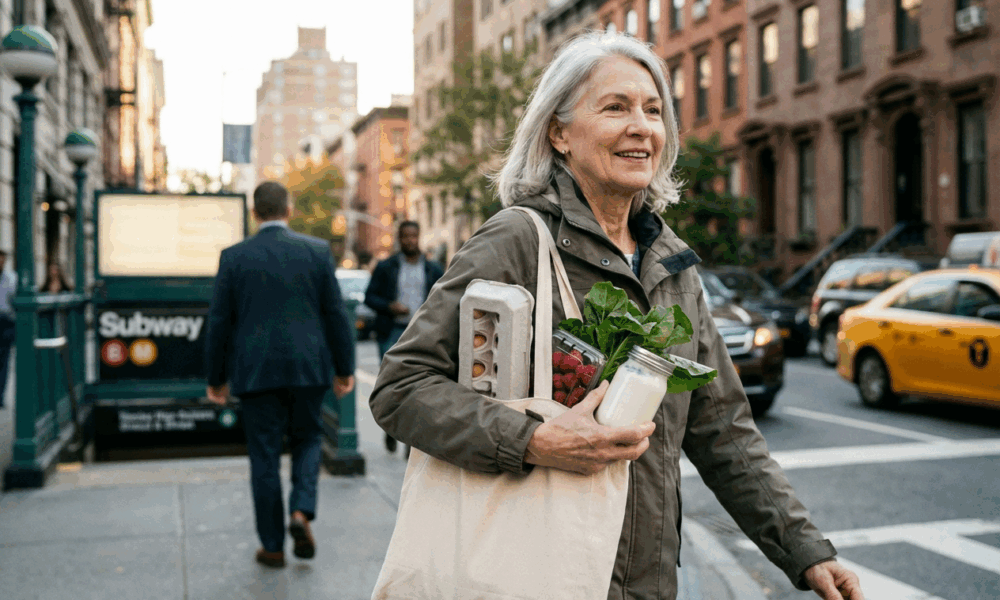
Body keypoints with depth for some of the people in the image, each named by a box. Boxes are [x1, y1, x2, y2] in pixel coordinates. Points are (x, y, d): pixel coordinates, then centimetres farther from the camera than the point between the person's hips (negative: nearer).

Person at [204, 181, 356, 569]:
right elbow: (335, 314, 0)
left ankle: (272, 546, 15)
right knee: (307, 440, 20)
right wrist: (344, 369, 8)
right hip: (308, 367, 1)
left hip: (257, 372, 0)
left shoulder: (234, 257, -1)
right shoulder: (317, 250, 0)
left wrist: (216, 378, 10)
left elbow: (219, 322, 1)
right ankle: (301, 512, -2)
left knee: (264, 456, 8)